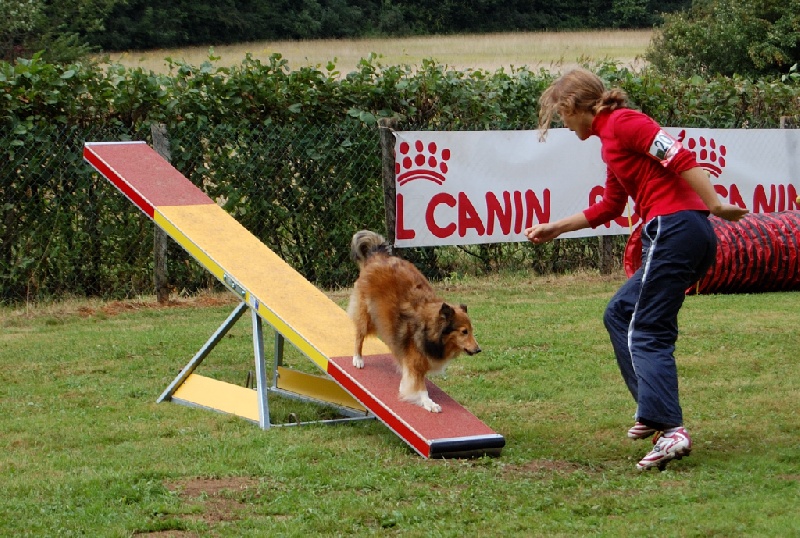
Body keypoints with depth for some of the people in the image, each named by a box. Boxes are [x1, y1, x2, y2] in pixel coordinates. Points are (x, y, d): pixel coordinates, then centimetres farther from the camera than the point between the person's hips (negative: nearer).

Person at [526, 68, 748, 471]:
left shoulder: (622, 122, -7)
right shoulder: (611, 140, 23)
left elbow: (680, 158, -17)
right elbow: (609, 207, 33)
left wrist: (715, 206, -21)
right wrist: (555, 228, 38)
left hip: (674, 229, -10)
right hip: (687, 237, 10)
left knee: (647, 333, -10)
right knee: (619, 314, 18)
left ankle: (670, 429, -20)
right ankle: (654, 412, 16)